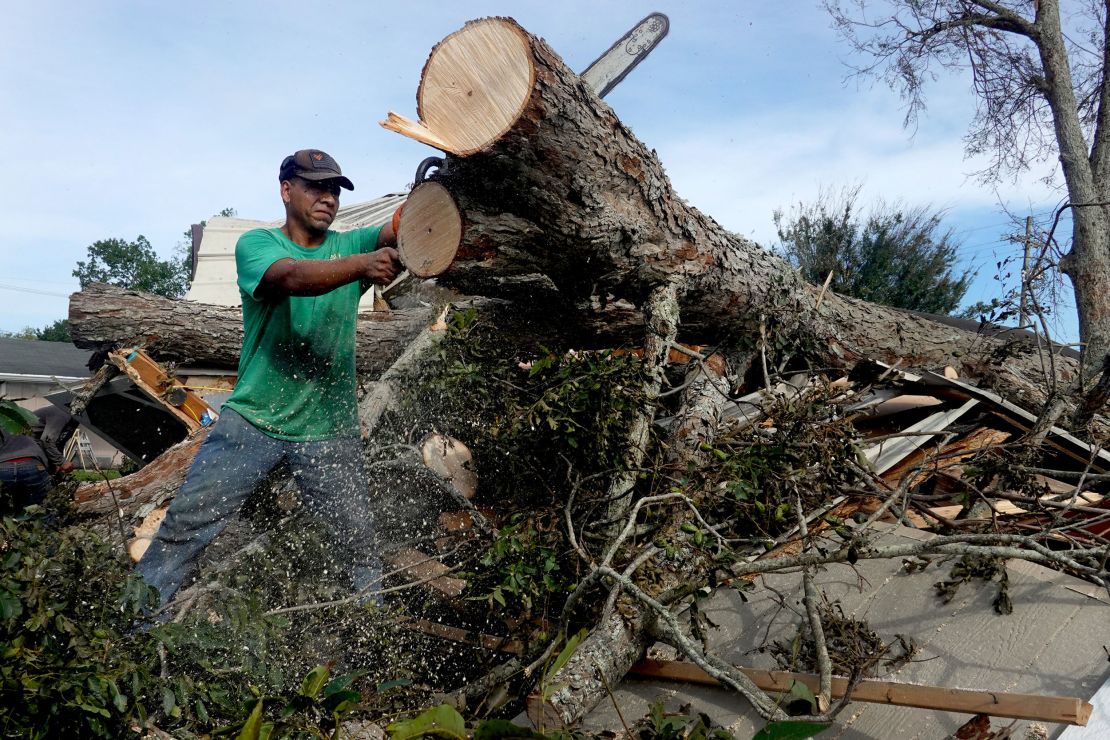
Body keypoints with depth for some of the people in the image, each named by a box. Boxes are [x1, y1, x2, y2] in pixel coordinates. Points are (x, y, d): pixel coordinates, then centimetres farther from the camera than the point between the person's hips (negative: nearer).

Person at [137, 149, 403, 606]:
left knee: (358, 542, 7)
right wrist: (362, 265, -44)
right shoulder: (256, 244, -5)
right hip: (253, 419, -1)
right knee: (187, 521, 0)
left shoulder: (349, 245, 6)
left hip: (330, 430, 2)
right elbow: (293, 277, -27)